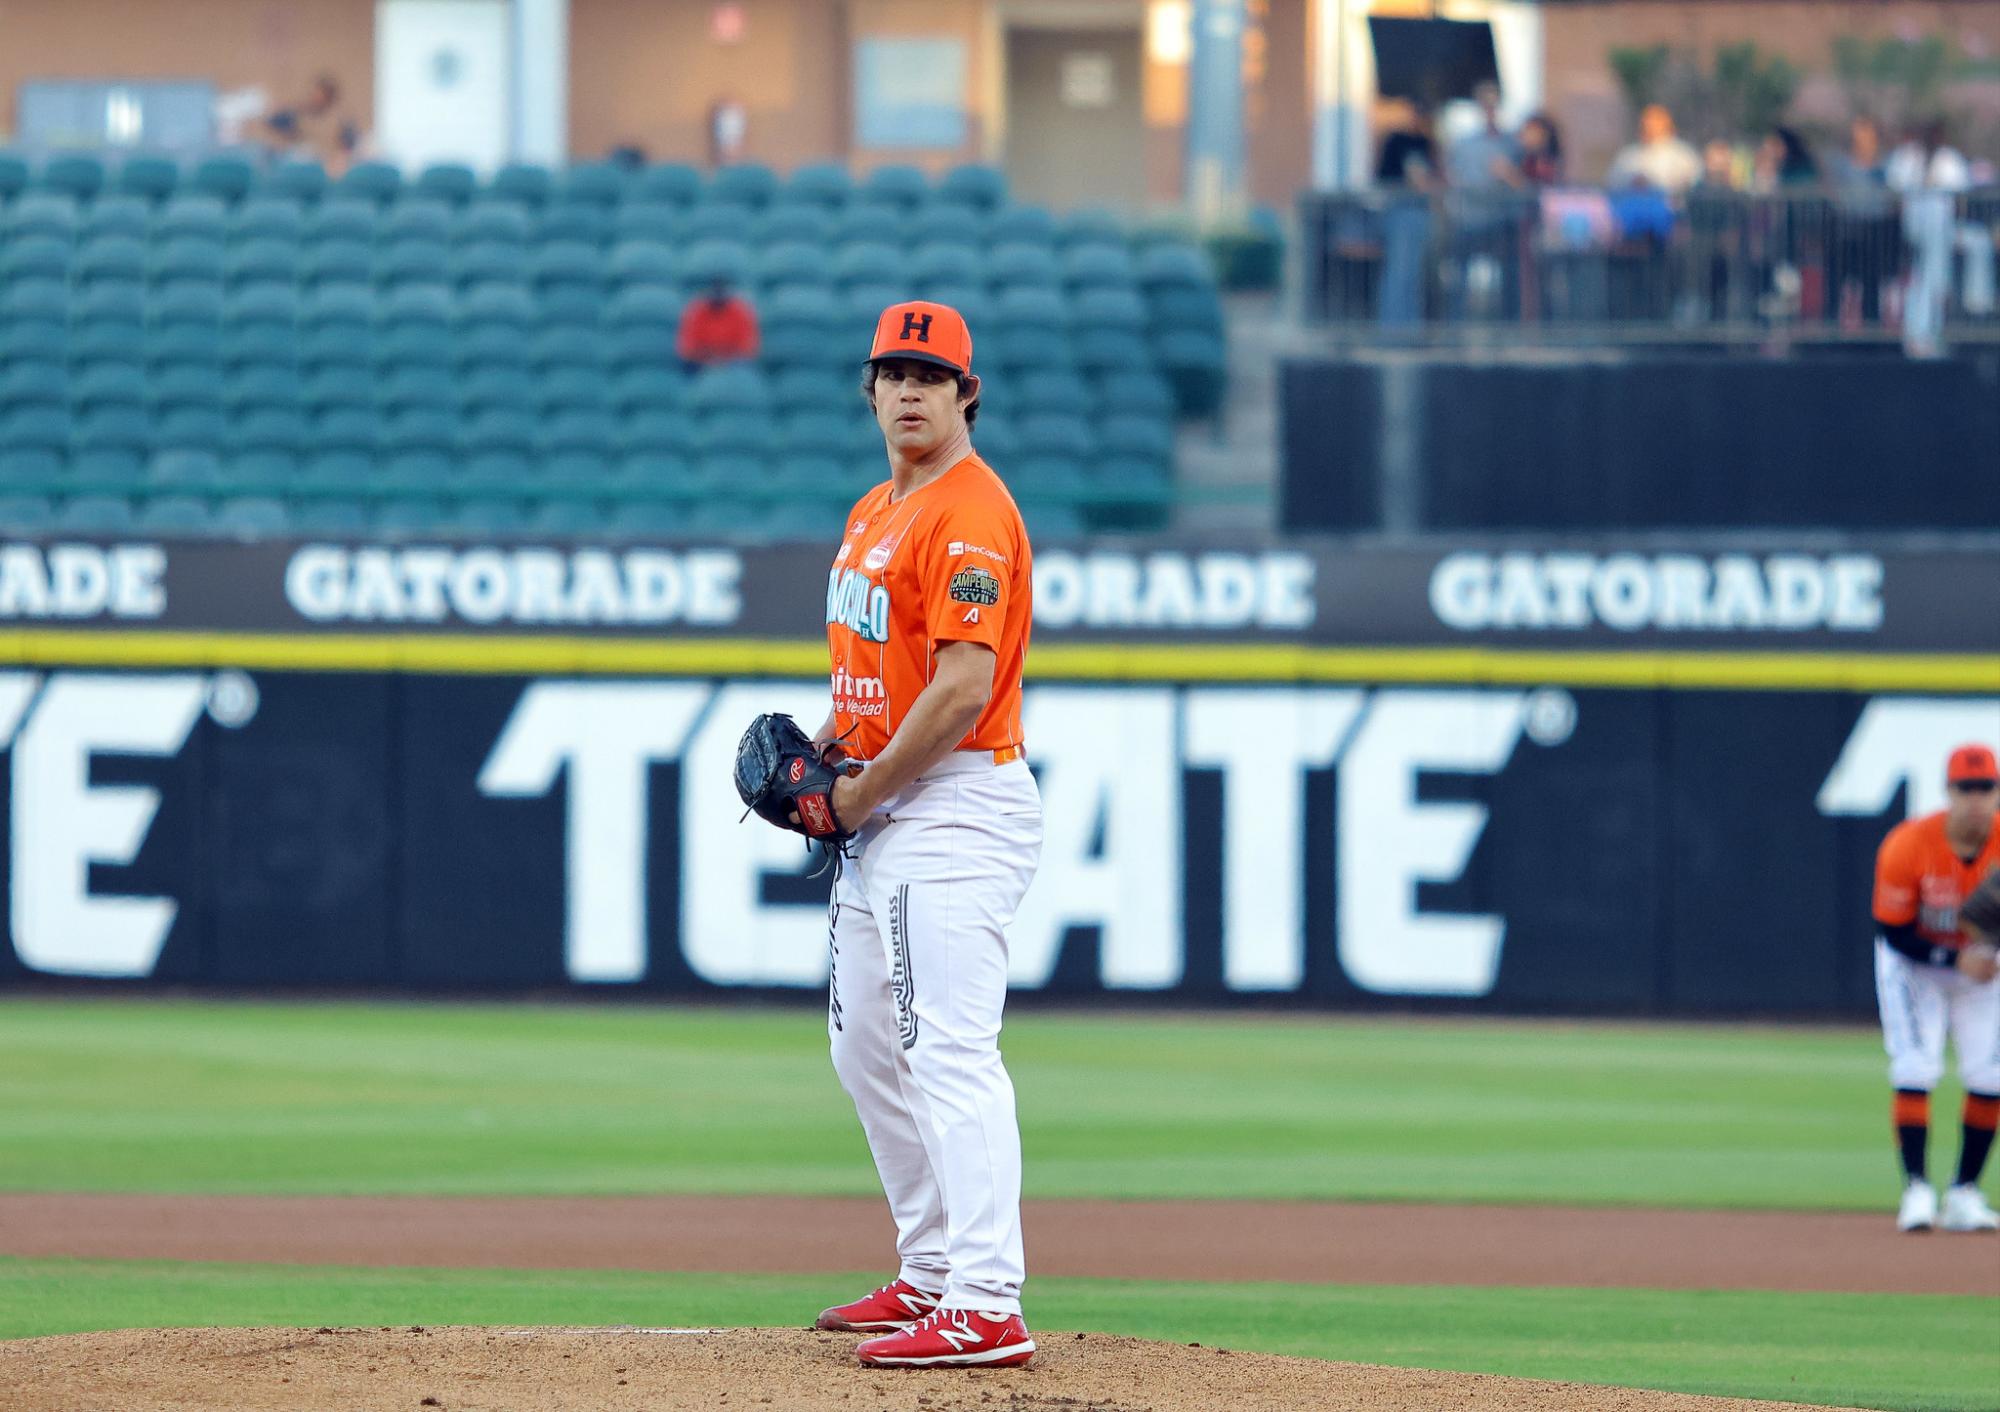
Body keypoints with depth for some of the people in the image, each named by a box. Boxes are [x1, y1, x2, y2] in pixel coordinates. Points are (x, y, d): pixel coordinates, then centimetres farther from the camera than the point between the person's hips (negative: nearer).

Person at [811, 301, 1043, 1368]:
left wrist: (862, 794, -15)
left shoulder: (970, 515, -15)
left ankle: (987, 1308, -23)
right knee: (866, 1049, 17)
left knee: (949, 1050, -17)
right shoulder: (875, 513, 17)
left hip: (958, 802, -11)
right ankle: (932, 1274, 26)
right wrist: (817, 751, 8)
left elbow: (963, 688, -22)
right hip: (877, 815, 11)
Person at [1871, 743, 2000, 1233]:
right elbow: (1893, 931, -20)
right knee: (1915, 1069, -17)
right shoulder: (1909, 846, -27)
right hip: (1914, 964, -3)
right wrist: (1957, 961, -29)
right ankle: (1917, 1191, -15)